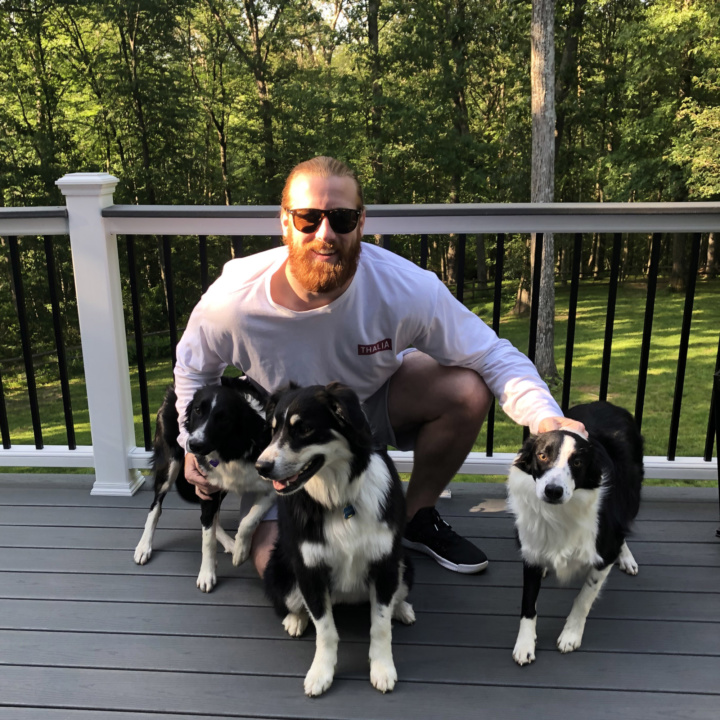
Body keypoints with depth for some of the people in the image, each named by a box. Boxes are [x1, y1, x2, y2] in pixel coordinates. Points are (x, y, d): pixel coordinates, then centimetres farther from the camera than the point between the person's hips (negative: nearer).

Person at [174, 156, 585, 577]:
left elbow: (494, 356, -24)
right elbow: (195, 367, -4)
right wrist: (193, 443, -9)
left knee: (468, 390, -25)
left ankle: (418, 517, 1)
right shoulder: (232, 301, -29)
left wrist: (546, 417, -41)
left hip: (375, 400, 1)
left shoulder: (406, 288, -31)